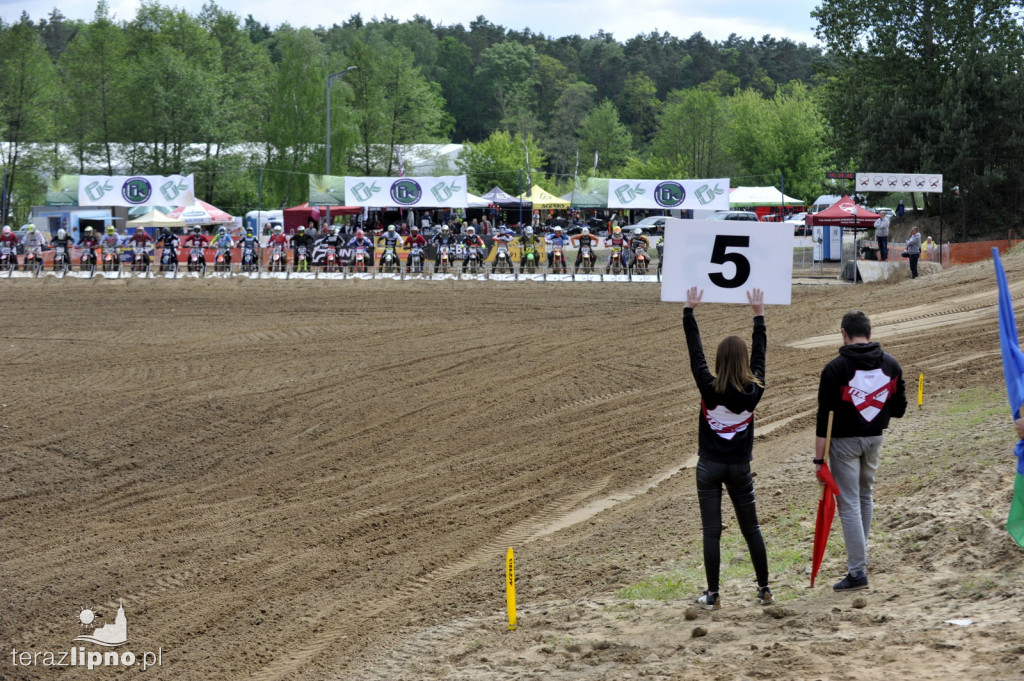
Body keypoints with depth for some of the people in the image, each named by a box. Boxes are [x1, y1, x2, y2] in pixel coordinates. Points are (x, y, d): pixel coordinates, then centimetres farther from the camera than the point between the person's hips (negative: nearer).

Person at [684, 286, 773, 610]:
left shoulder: (709, 388, -14)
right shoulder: (753, 391, -9)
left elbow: (695, 351, -7)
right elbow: (759, 354, 3)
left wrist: (689, 310, 1)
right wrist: (759, 315, 13)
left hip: (709, 467, -2)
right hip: (740, 468, 2)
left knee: (712, 531, 0)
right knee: (751, 529, 13)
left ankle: (712, 595, 1)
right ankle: (764, 589, 19)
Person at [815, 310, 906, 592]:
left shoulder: (836, 368, -13)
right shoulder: (891, 364, 0)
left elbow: (825, 416, -15)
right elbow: (899, 409, 4)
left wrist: (819, 458, -12)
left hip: (844, 441, -5)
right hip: (874, 439, 5)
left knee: (849, 504, -2)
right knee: (865, 496, 23)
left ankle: (857, 571, -4)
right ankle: (859, 556, 34)